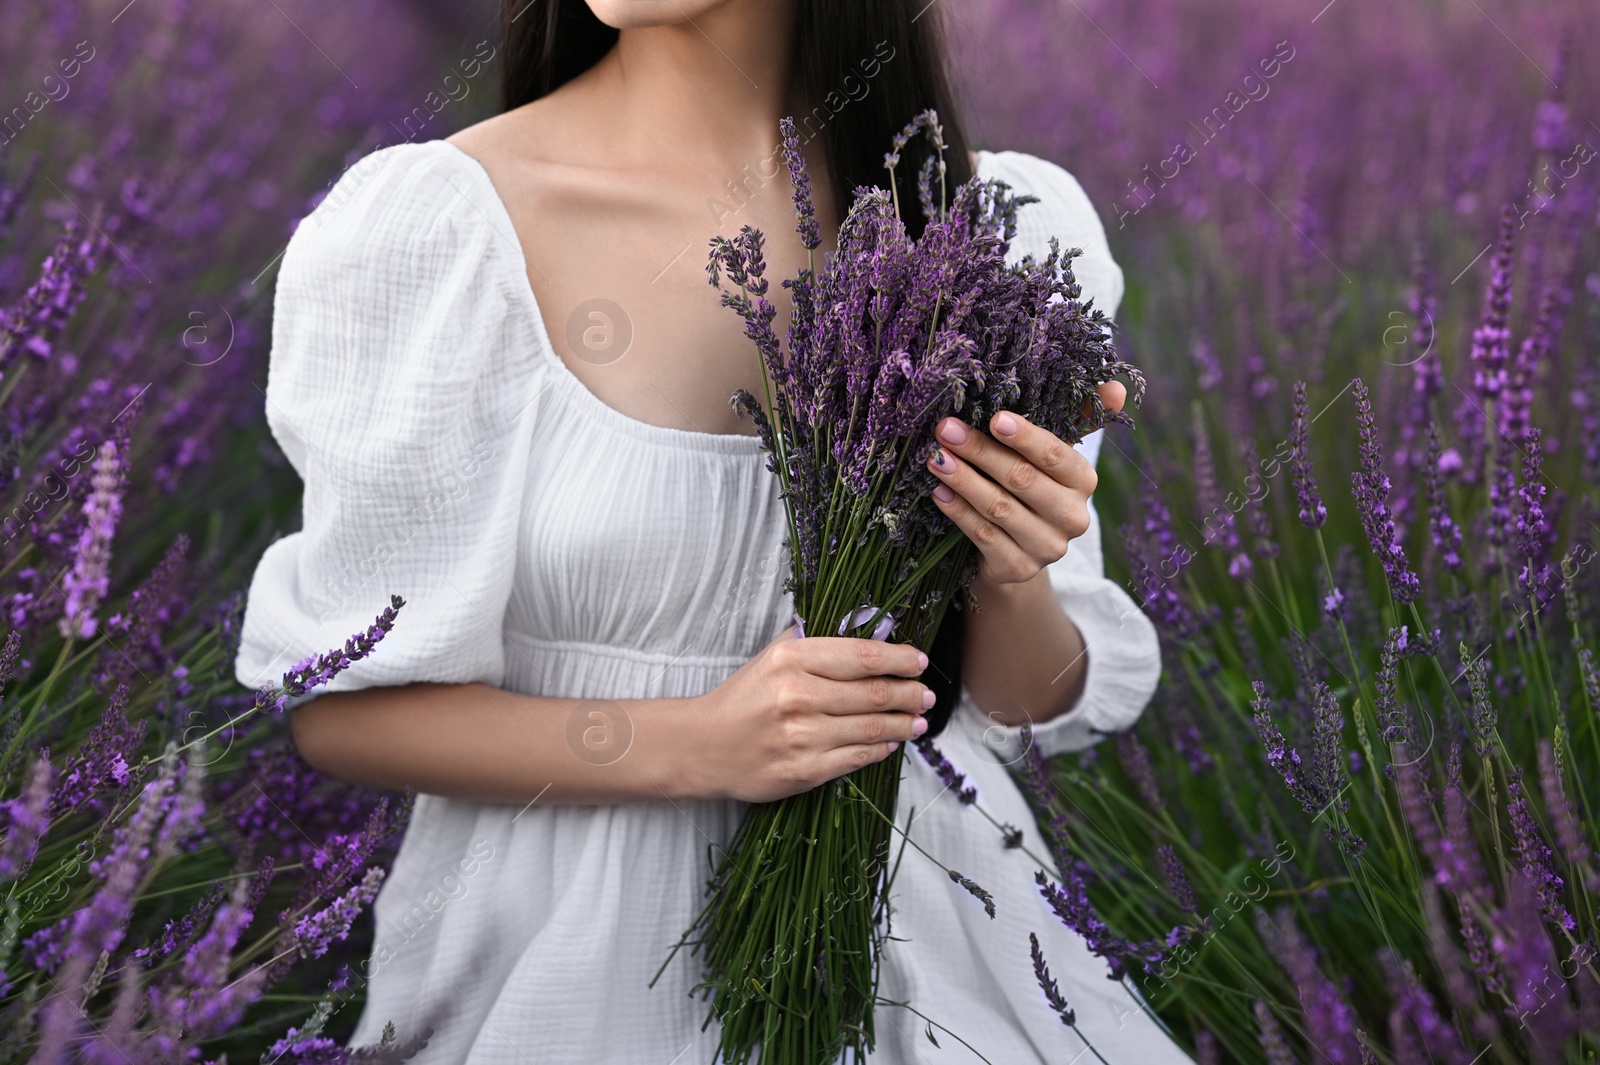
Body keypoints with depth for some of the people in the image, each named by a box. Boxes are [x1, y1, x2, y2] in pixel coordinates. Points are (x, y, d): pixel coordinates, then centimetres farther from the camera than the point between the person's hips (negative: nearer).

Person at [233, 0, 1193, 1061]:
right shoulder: (435, 226, -12)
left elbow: (1021, 710, 4)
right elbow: (341, 705, -9)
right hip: (580, 945, -2)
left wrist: (1015, 583, -18)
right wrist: (697, 744, -20)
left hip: (920, 913, 2)